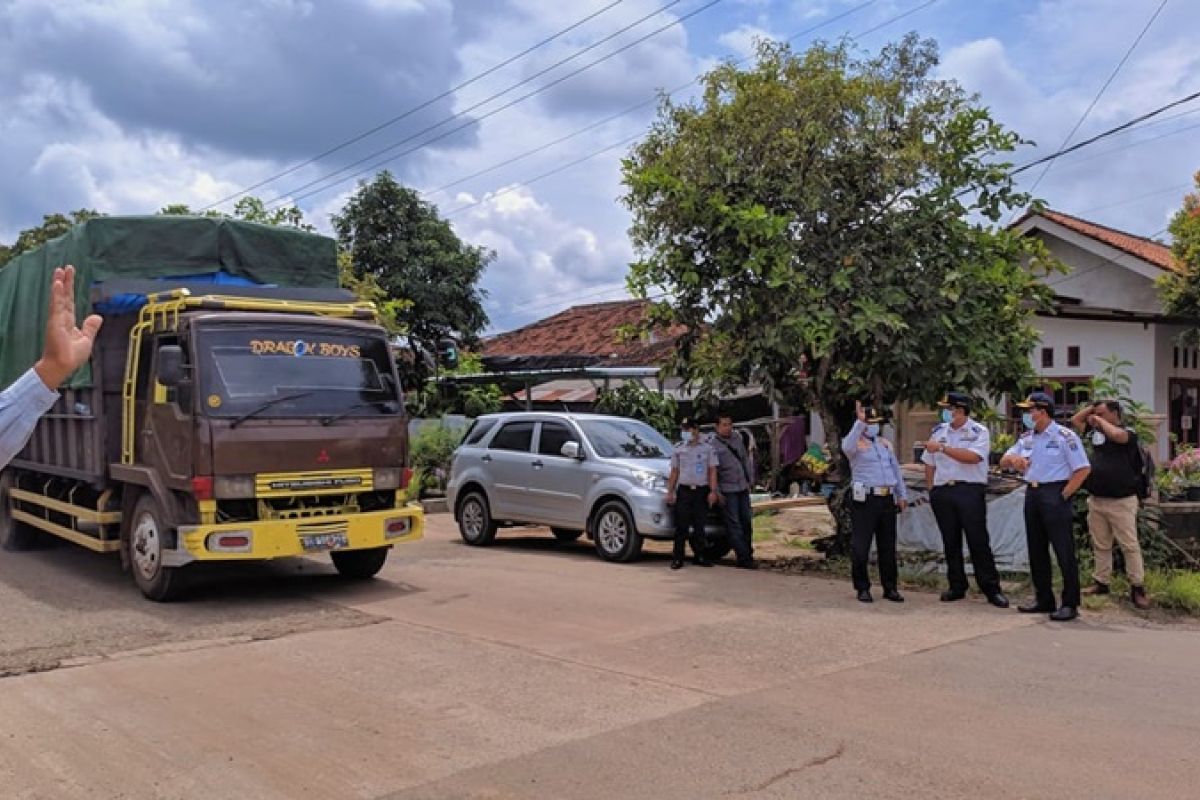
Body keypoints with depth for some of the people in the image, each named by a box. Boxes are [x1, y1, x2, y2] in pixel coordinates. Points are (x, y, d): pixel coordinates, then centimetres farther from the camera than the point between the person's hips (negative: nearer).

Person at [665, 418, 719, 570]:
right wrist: (670, 492, 6)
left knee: (699, 526, 5)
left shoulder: (707, 448, 4)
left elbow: (712, 471, 3)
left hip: (702, 491, 0)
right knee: (681, 526, -3)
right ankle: (678, 558, 0)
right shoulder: (678, 449, 8)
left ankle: (699, 556, 15)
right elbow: (674, 472, 11)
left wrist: (713, 491, -4)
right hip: (684, 490, 0)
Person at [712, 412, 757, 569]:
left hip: (743, 487, 6)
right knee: (734, 525, -4)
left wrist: (748, 480, 12)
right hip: (727, 490, -6)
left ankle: (748, 554, 24)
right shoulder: (713, 445, -8)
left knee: (746, 522, 12)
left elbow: (746, 459, 18)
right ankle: (743, 558, -3)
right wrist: (717, 492, -12)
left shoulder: (738, 440, 10)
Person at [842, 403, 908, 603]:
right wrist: (860, 422, -32)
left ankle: (890, 588, 18)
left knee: (888, 546, 10)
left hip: (887, 499, 6)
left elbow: (896, 469, 23)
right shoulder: (856, 443, 0)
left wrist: (902, 495, 19)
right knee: (860, 547, -3)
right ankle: (863, 588, 8)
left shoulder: (885, 443, 19)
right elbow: (847, 447, -27)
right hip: (865, 500, -6)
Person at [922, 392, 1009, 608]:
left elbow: (972, 457, -20)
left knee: (978, 541, -5)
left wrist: (942, 447, -19)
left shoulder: (979, 432, -3)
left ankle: (991, 589, 1)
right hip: (942, 493, 5)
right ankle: (956, 586, 18)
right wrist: (931, 487, 9)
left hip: (969, 491, -5)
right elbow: (929, 462, 18)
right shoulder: (939, 431, 13)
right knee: (950, 542, 9)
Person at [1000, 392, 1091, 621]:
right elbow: (1003, 461, 16)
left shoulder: (1064, 436, -9)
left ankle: (1070, 604, 3)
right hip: (1031, 493, 8)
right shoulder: (1026, 438, 12)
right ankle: (1044, 599, 21)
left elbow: (1083, 469, -12)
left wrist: (1064, 495, -15)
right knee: (1036, 549, 12)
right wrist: (1013, 458, -7)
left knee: (1064, 551, -4)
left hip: (1054, 494, -8)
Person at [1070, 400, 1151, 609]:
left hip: (1121, 501, -7)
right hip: (1096, 500, 7)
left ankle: (1138, 588, 5)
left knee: (1130, 545, -1)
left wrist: (1100, 419, -13)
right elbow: (1075, 420, 17)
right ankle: (1101, 582, 23)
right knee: (1100, 545, 14)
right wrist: (1092, 406, 6)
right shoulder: (1096, 432, 10)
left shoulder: (1128, 433, -8)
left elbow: (1116, 435, -30)